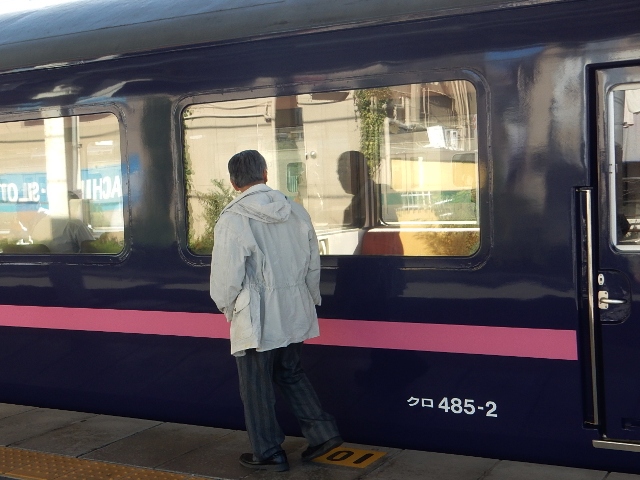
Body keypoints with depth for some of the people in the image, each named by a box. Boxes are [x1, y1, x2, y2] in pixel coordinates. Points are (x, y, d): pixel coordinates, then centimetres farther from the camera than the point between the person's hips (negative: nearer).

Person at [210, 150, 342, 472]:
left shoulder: (232, 219, -17)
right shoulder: (295, 211, 1)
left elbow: (227, 275, -16)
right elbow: (313, 264, 7)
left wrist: (227, 307, 3)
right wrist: (309, 299, 20)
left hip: (255, 319, -6)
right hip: (294, 313, 6)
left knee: (257, 388, 9)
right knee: (291, 374, 23)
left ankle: (268, 454, 20)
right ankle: (322, 432, 19)